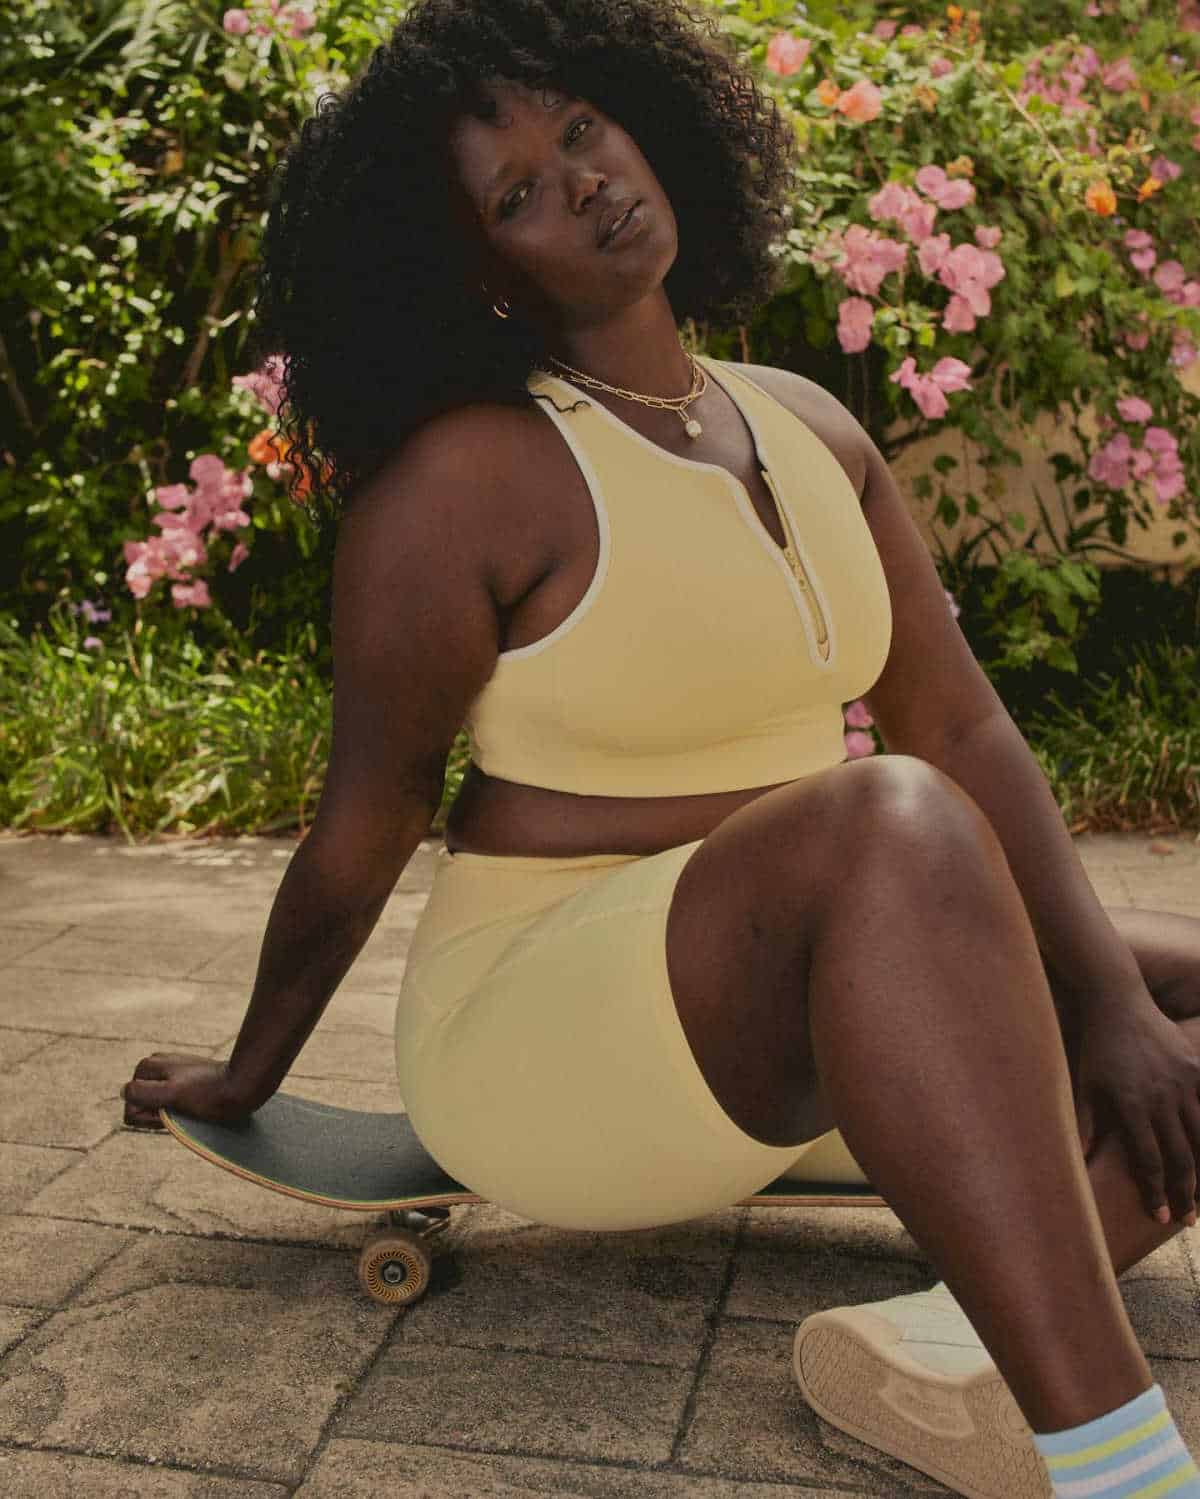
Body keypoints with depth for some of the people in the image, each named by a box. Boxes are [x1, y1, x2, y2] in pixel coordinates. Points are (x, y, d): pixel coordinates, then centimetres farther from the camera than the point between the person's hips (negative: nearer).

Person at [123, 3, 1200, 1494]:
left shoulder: (811, 429, 6)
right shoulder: (469, 478, -14)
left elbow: (958, 727, 2)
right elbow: (365, 818, -7)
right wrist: (250, 1075, 5)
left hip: (810, 1021, 8)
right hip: (541, 1038, -7)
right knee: (890, 825, -36)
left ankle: (963, 1347, -20)